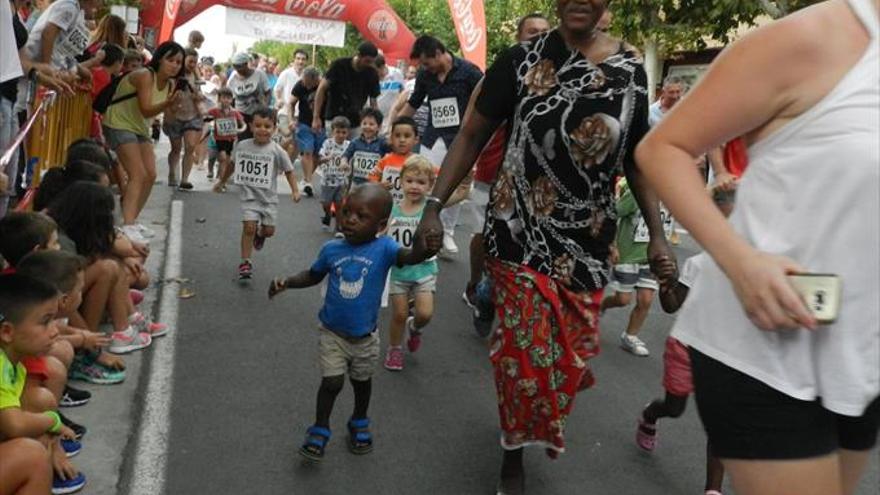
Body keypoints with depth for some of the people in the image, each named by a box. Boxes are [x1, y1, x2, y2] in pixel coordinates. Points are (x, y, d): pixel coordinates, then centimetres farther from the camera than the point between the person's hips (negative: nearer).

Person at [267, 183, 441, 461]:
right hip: (332, 333, 0)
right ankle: (320, 430, 24)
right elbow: (313, 275, 6)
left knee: (361, 381, 21)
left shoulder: (383, 248, -21)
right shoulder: (332, 249, -12)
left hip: (364, 337, 0)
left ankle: (359, 423, 45)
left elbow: (408, 256, -43)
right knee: (332, 382, 1)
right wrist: (287, 282, -9)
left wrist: (422, 250, -65)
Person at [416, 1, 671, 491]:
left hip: (588, 237, 3)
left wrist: (657, 233, 2)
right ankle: (515, 450, 26)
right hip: (520, 229, -2)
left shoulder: (630, 68, 0)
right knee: (526, 346, 0)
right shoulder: (522, 59, -6)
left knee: (574, 347, 11)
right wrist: (435, 203, -10)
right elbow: (472, 136, -3)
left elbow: (638, 159, 6)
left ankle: (546, 424, 44)